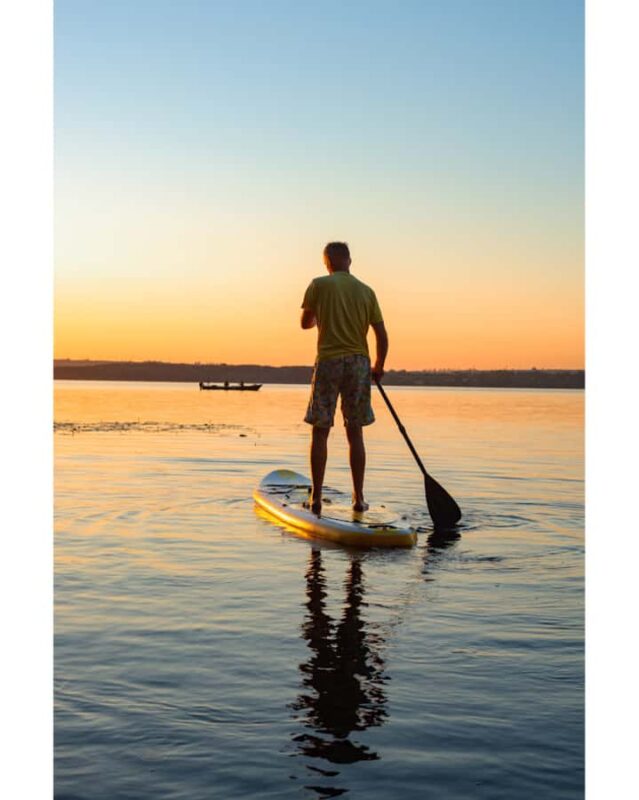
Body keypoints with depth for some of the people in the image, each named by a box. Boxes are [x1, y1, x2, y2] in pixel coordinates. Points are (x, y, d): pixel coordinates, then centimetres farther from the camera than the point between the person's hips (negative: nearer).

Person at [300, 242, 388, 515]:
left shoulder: (319, 285, -1)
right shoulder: (366, 291, 7)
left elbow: (305, 323, 10)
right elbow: (382, 336, 6)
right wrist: (379, 367, 20)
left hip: (328, 360, -2)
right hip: (359, 361, 3)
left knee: (320, 431, 4)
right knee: (355, 433, 9)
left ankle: (316, 497, 2)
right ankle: (358, 498, 10)